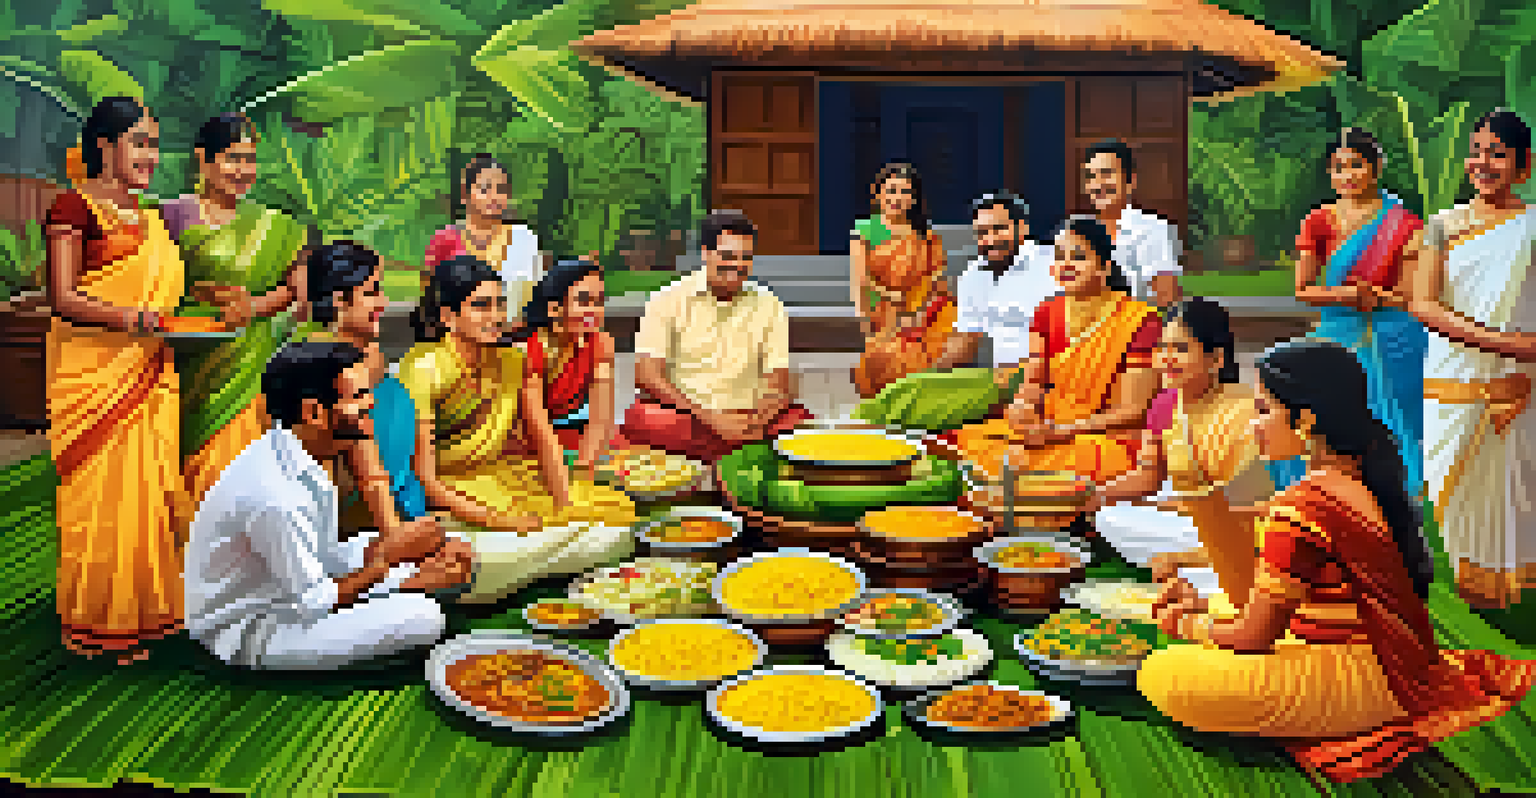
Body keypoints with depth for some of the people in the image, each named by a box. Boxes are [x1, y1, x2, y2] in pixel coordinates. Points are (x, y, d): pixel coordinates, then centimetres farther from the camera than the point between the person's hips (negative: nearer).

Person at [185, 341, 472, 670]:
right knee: (422, 618, -25)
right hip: (251, 638, -10)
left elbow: (328, 558, 5)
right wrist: (387, 557, -19)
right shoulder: (272, 491, -30)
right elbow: (313, 605, -24)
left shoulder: (308, 461, -2)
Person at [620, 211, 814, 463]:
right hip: (680, 412, -2)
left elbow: (780, 383, 5)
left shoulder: (769, 305, 9)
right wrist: (708, 417, -18)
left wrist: (758, 421, -18)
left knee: (800, 419, -24)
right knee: (640, 419, -33)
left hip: (743, 417, 2)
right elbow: (646, 374, -7)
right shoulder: (669, 299, 2)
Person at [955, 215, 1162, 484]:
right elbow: (1033, 379, 11)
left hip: (1111, 439, -6)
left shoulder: (1141, 320, -9)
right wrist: (1023, 405, -15)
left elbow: (1133, 411, -10)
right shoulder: (1048, 313, 10)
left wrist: (1060, 430, -19)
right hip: (1047, 429, 6)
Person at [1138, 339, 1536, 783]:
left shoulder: (1300, 508, -23)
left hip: (1363, 685, -10)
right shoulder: (1366, 482, 7)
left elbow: (1252, 639, -16)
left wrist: (1189, 624, 4)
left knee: (1162, 677, -22)